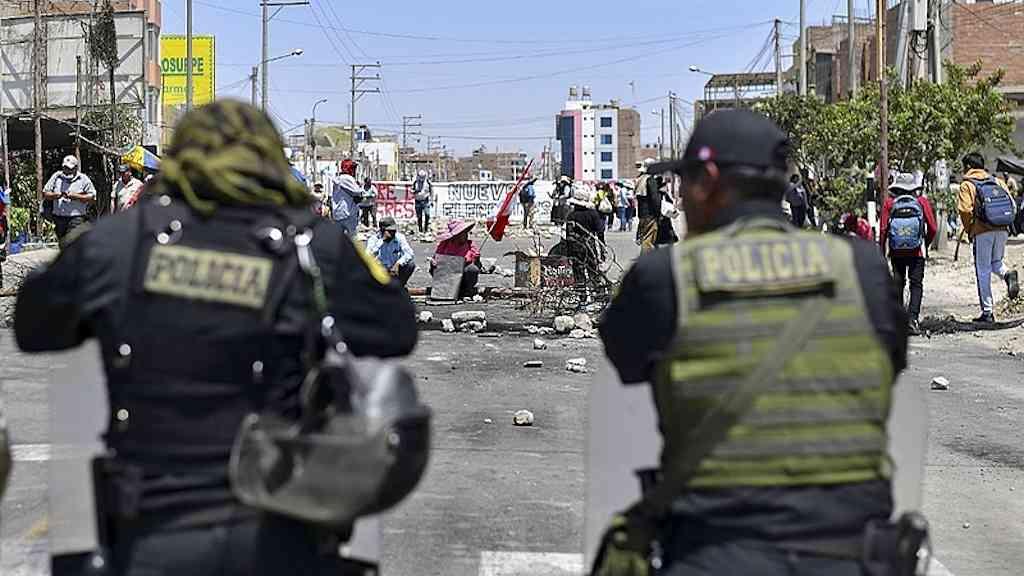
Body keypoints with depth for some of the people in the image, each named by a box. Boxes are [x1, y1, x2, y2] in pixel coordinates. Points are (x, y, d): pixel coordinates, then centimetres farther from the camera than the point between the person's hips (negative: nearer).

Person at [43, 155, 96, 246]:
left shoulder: (83, 179, 2)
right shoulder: (56, 177, 12)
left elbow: (92, 198, -4)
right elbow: (45, 194, 13)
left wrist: (76, 196, -13)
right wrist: (56, 195, -8)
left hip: (76, 218, -5)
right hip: (59, 217, 5)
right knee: (62, 245, 11)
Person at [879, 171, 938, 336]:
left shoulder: (889, 202, 1)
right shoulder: (922, 201, 1)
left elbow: (883, 229, -3)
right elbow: (933, 228, 1)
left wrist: (882, 252, 5)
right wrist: (926, 245, 19)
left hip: (896, 252, 1)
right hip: (917, 251, -1)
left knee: (898, 284, 12)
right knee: (916, 285, 3)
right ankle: (913, 318, -12)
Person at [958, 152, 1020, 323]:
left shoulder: (967, 185, 0)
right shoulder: (997, 182, 14)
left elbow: (965, 210, -14)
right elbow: (1012, 204, 6)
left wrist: (968, 229, 1)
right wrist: (1005, 224, 17)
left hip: (982, 231, -4)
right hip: (1002, 230, 4)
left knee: (983, 271, 3)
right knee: (996, 262, 24)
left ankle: (987, 312, 4)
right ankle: (1008, 274, -11)